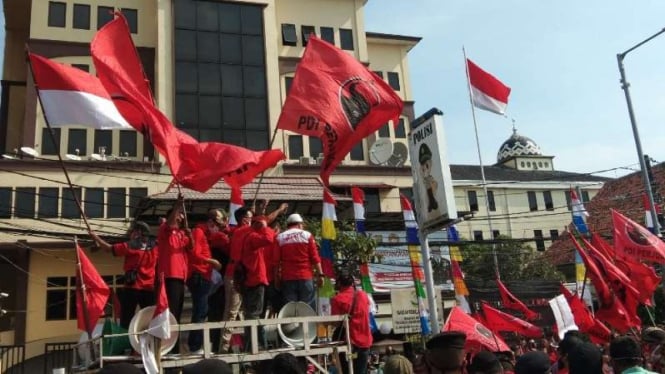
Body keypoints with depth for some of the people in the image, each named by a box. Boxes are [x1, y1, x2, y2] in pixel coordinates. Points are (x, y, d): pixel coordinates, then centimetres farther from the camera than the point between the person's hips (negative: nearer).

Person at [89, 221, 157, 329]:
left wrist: (95, 236, 16)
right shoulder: (154, 247, 5)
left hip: (132, 288, -3)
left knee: (126, 320, 2)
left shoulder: (130, 246, -3)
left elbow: (109, 248, 2)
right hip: (150, 289, 3)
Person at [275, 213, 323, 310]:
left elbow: (276, 260, 3)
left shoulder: (280, 238, 6)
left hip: (287, 278, 1)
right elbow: (315, 257, -3)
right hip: (306, 277, -1)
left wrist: (277, 277, 10)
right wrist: (320, 274, 0)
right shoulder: (307, 235, 2)